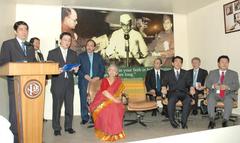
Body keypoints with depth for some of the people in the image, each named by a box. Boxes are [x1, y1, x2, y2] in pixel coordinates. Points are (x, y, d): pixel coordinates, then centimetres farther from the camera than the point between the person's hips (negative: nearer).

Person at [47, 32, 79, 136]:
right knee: (57, 107, 2)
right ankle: (56, 128, 15)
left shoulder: (73, 54, 14)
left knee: (69, 107, 6)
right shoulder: (52, 53, 3)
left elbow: (76, 67, 13)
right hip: (57, 84, -3)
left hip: (69, 84, 3)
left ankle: (68, 126, 20)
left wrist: (75, 69, -9)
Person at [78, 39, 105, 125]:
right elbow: (78, 69, 3)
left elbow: (102, 69, 10)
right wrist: (85, 76, -11)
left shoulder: (98, 57, 15)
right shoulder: (81, 56, 11)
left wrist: (98, 77, -6)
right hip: (84, 81, -1)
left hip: (96, 81, 1)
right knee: (84, 100, -2)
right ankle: (85, 118, 9)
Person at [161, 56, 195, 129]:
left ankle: (184, 121, -25)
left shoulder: (186, 73, 20)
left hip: (183, 93, 1)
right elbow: (165, 83, 7)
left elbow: (189, 83, 12)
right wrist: (164, 87, -17)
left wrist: (191, 88, -12)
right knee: (171, 101, -36)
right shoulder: (168, 73, 17)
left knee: (188, 100, -34)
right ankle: (172, 121, -21)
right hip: (172, 93, -1)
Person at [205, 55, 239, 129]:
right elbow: (207, 83, 6)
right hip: (215, 93, 1)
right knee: (210, 98, -33)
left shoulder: (234, 73, 15)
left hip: (228, 94, 0)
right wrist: (213, 85, -18)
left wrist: (227, 87, -19)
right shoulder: (212, 72, 17)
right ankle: (212, 120, -28)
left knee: (228, 100, -35)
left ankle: (225, 121, -27)